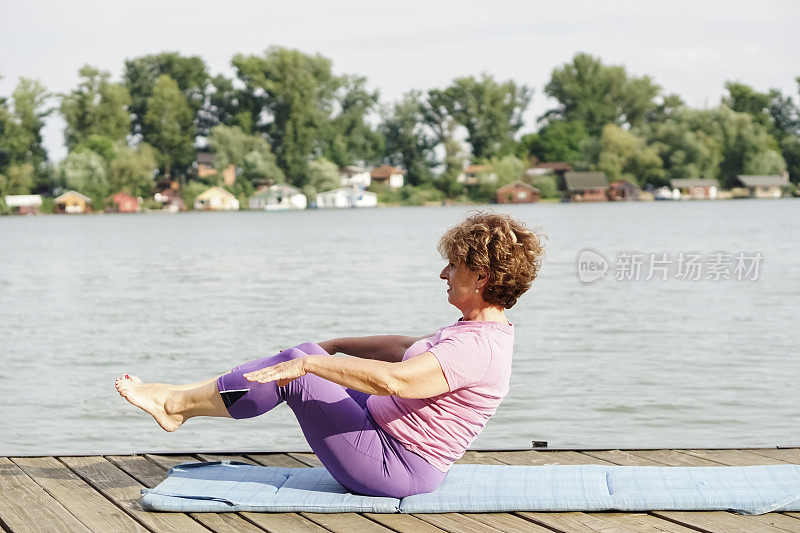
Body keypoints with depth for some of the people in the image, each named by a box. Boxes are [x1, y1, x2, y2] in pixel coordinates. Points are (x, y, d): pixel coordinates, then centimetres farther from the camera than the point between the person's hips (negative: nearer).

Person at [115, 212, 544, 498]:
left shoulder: (478, 348, -24)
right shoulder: (475, 329, 10)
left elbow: (395, 379, -36)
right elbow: (409, 348, 26)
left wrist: (309, 363, -30)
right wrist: (334, 346, 29)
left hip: (395, 468, -10)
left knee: (295, 377, -11)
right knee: (302, 356, 7)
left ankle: (176, 403, 4)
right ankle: (185, 399, 9)